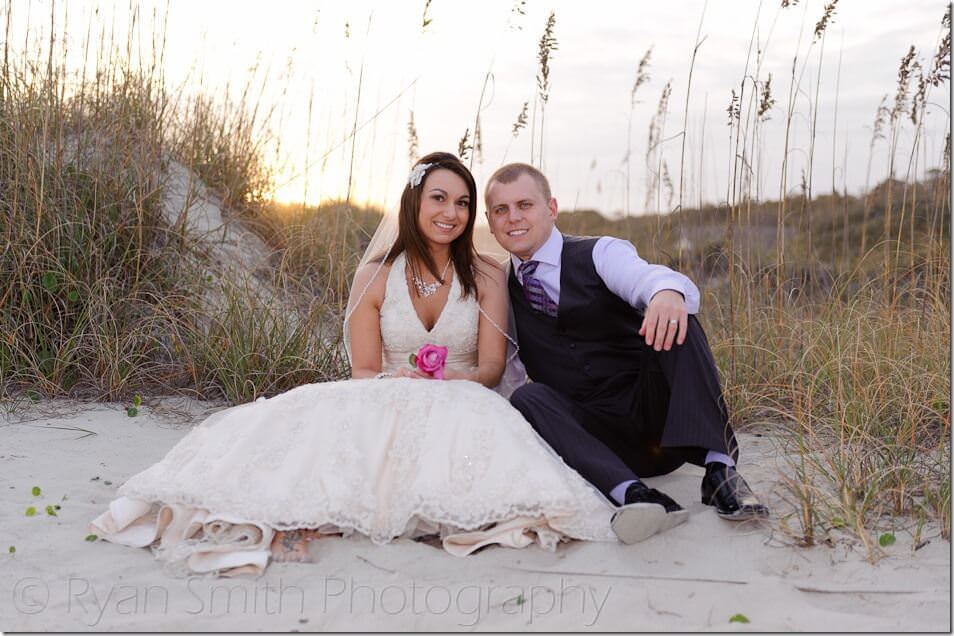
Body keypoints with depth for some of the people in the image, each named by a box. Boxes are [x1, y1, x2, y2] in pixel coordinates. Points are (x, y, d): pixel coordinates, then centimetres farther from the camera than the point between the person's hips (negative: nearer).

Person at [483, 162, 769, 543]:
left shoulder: (599, 254, 1)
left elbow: (645, 278, -23)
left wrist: (668, 292, -47)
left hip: (654, 412, -2)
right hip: (588, 433, 2)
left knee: (675, 320, -26)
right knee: (527, 398, -27)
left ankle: (719, 471, -38)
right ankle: (631, 493, -42)